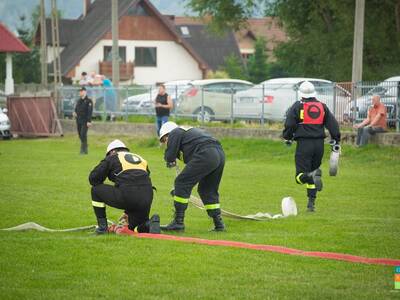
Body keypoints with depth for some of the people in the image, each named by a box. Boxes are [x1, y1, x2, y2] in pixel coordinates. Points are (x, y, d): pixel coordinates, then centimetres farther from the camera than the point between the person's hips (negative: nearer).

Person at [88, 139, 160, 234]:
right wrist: (128, 211, 37)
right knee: (135, 227, 25)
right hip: (146, 200, 5)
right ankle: (151, 224, -8)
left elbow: (93, 178, 13)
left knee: (96, 190, 18)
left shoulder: (112, 158, 15)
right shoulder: (140, 159, 31)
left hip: (127, 196, -5)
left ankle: (102, 226, 17)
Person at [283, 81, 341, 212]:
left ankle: (313, 176, -38)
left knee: (301, 176, -5)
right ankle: (311, 202, 14)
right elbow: (333, 124, 7)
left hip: (304, 143, -4)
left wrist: (288, 137, 12)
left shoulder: (297, 106, 0)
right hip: (319, 144, 4)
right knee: (312, 172, 17)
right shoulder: (322, 106, 11)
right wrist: (336, 140, 12)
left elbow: (289, 124, -4)